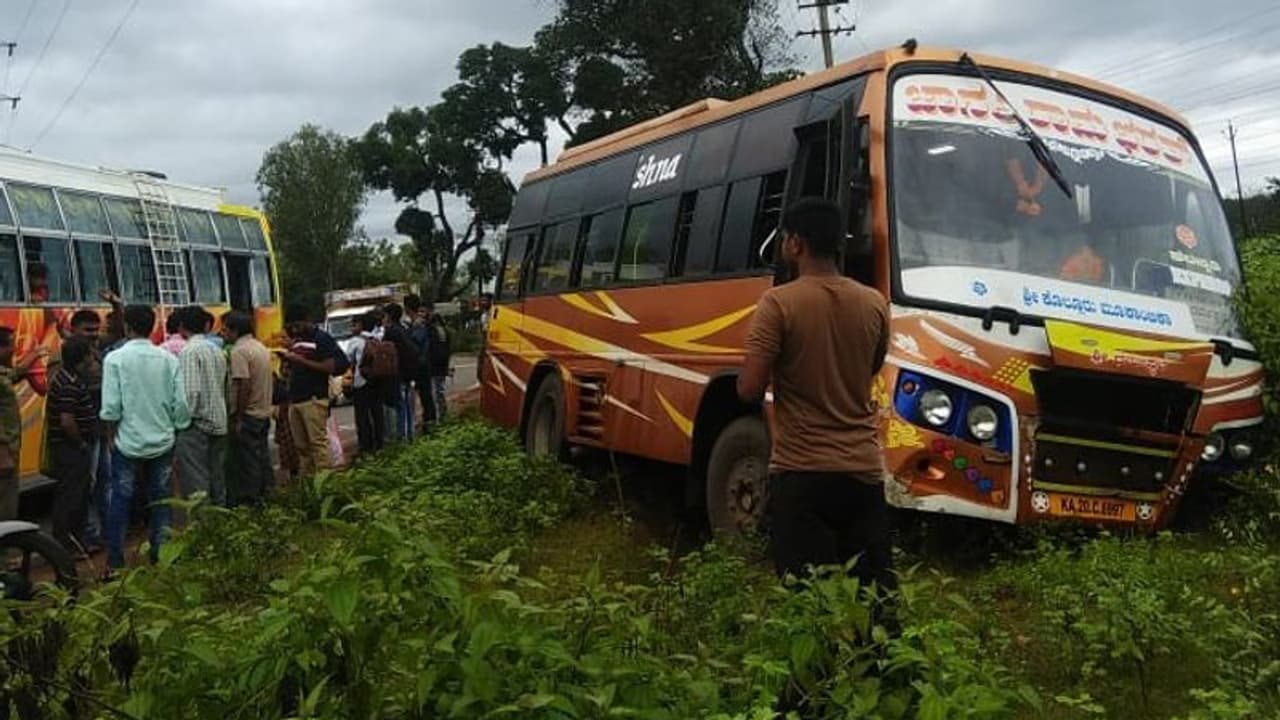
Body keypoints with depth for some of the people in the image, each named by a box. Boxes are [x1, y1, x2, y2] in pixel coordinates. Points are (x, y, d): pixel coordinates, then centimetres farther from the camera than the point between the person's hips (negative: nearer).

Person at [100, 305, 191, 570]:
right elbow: (180, 404, -3)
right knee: (161, 500, 12)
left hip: (128, 442, -2)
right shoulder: (169, 359, -3)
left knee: (121, 501, 8)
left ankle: (115, 560, 13)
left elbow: (111, 407, -12)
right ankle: (161, 556, 18)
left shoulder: (115, 358, -10)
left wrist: (111, 437, 2)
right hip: (162, 442, 2)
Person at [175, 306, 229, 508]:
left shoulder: (189, 351, -12)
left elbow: (191, 391, -19)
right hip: (219, 423, 8)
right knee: (217, 478, 14)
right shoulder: (217, 351, 11)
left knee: (195, 483, -5)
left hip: (197, 424, -8)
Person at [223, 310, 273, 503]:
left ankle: (250, 499, 4)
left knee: (248, 460, -1)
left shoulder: (239, 351, -16)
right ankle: (265, 494, 21)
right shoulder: (261, 347, 12)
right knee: (262, 456, 14)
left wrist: (238, 418, -18)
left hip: (248, 415, -9)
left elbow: (244, 385, -22)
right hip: (264, 412, 9)